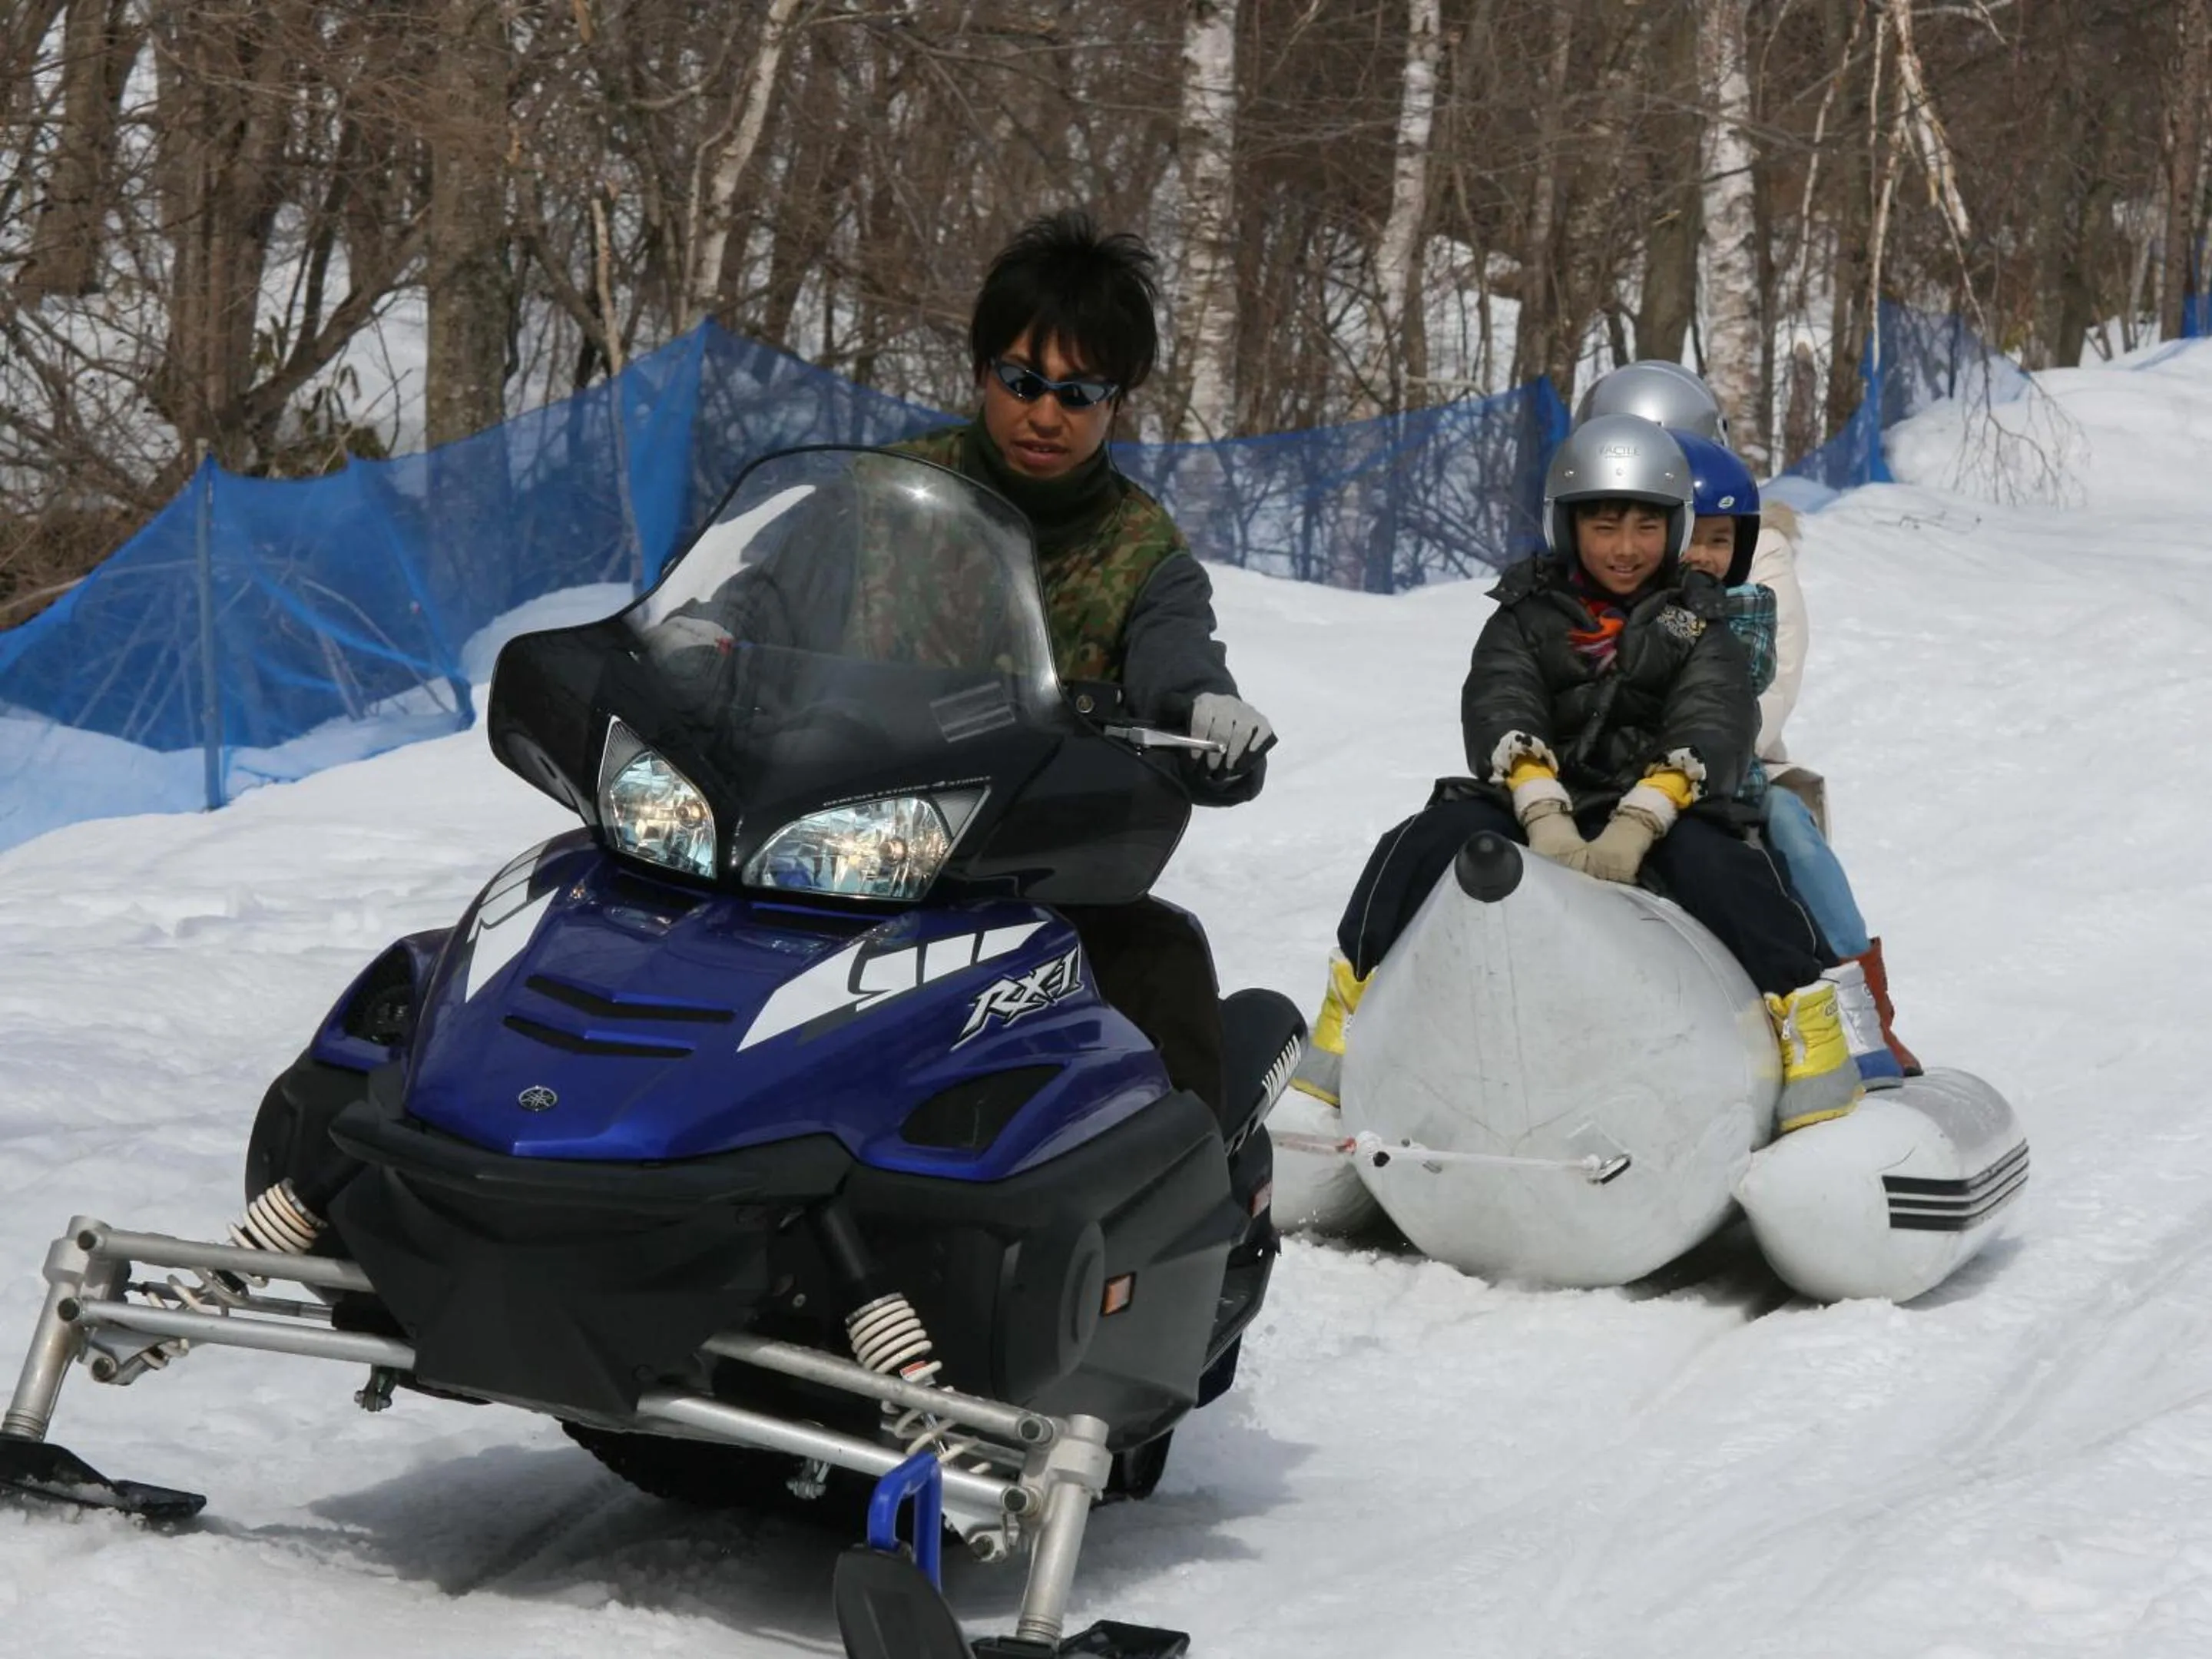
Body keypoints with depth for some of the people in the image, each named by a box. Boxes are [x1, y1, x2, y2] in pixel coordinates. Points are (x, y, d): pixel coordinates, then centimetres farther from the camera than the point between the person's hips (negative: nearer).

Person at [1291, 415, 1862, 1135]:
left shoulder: (1697, 624, 10)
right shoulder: (1526, 617, 12)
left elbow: (1711, 727, -9)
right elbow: (1499, 713, -8)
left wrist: (1636, 825, -30)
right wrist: (1545, 817, -30)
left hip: (1665, 814, -1)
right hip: (1533, 812, 1)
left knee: (1718, 863, -34)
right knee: (1424, 844, -26)